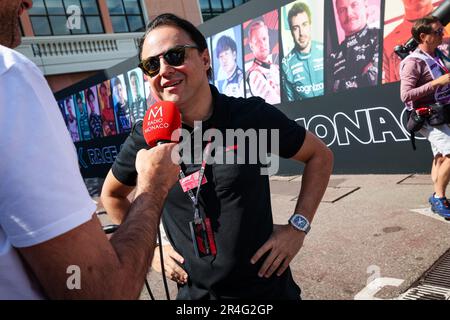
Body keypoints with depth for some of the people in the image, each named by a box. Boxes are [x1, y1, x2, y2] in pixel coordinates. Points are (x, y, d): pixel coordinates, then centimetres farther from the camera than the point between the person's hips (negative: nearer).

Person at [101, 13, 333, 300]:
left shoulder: (253, 116, -15)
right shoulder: (145, 139, -11)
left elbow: (320, 155, -1)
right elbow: (112, 195, 9)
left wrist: (298, 227, -9)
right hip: (195, 292, 1)